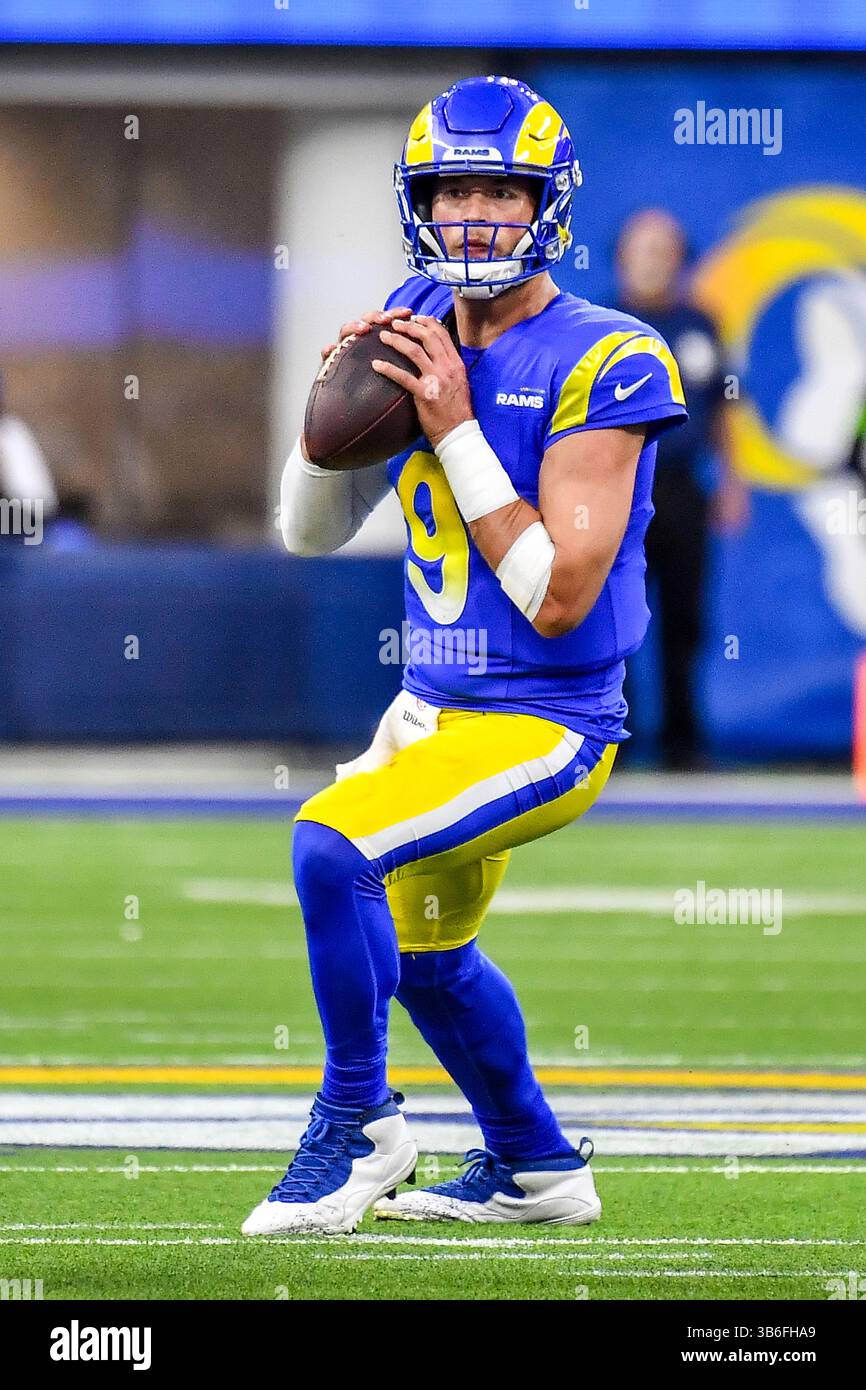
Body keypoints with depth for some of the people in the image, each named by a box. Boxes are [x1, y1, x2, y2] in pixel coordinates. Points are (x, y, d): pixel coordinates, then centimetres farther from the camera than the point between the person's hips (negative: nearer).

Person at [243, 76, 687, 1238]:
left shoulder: (598, 366, -20)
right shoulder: (418, 324, 1)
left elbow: (559, 598, -25)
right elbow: (312, 532, 6)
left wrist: (456, 430, -26)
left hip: (544, 725, -9)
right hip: (438, 707, 9)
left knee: (332, 847, -27)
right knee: (421, 948, 26)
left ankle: (358, 1124, -6)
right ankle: (536, 1170, 48)